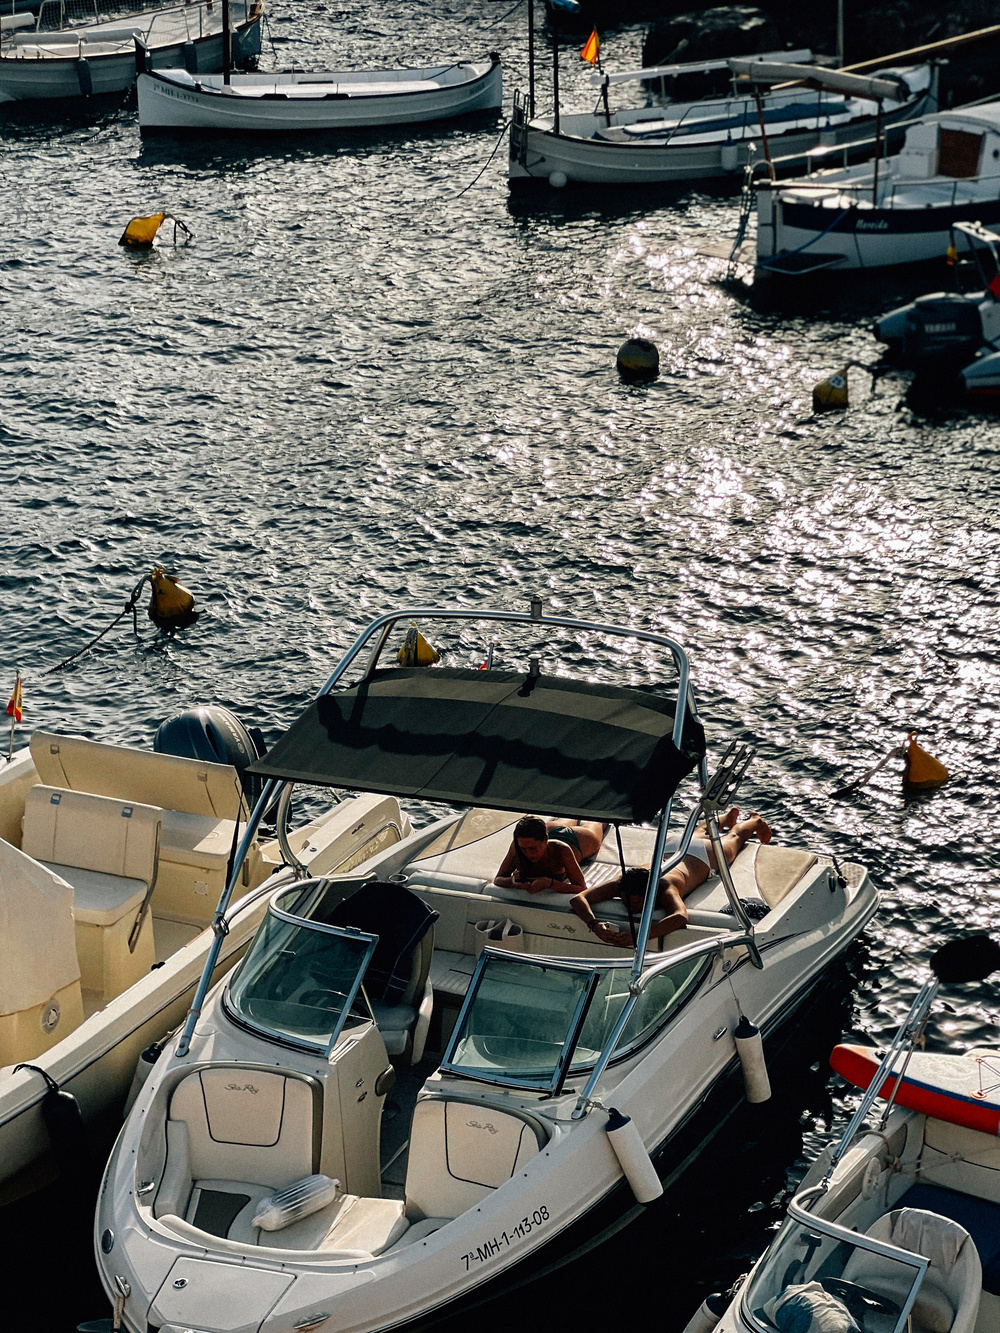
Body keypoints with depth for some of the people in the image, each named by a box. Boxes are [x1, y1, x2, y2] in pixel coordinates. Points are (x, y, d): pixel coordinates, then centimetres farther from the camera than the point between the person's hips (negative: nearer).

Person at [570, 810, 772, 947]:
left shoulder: (666, 889, -53)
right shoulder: (621, 884, -42)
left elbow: (681, 917, -72)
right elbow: (578, 899, -48)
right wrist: (594, 924, -68)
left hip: (702, 857, -4)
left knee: (734, 838, 33)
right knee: (698, 832, 41)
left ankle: (754, 821, 66)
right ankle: (728, 818, 72)